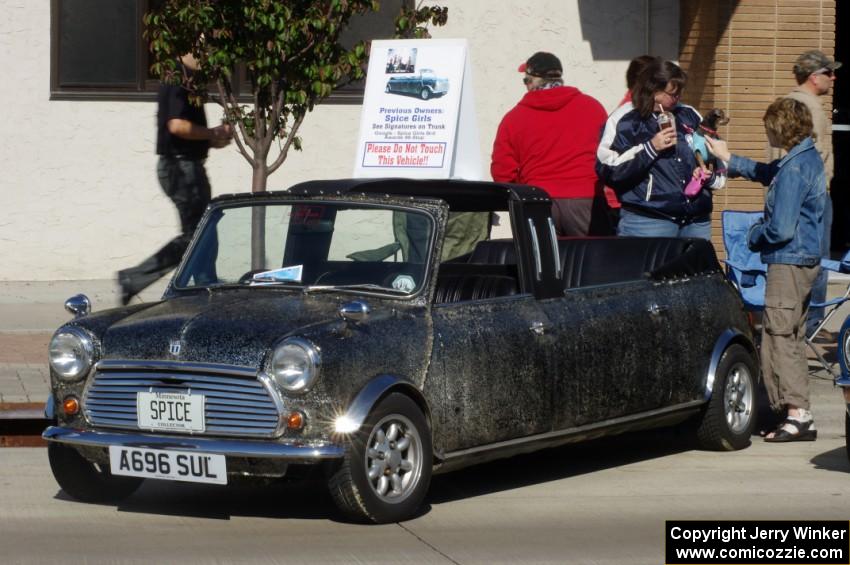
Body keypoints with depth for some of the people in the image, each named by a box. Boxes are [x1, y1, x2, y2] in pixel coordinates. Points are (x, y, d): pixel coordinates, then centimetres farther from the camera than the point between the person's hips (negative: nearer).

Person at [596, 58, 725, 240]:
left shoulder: (689, 116, 14)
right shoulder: (627, 123, -1)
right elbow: (608, 170, -10)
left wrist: (710, 175, 4)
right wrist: (650, 148, -14)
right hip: (647, 222, -5)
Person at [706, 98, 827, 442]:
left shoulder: (793, 169, -20)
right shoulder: (809, 159, 10)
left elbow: (781, 228, -23)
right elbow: (766, 174, 29)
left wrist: (754, 237, -4)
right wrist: (728, 159, 33)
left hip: (788, 263, -10)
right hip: (807, 261, 10)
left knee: (778, 338, -7)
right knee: (792, 339, 14)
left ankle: (797, 412, -9)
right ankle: (800, 416, 15)